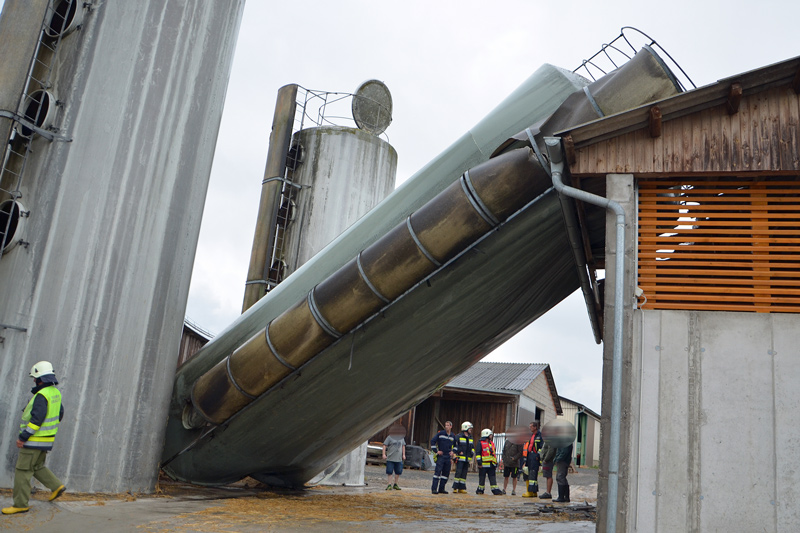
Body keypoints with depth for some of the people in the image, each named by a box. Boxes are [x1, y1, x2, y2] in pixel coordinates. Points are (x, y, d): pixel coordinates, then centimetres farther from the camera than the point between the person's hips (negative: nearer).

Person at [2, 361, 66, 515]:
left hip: (35, 439, -9)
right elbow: (59, 414, 18)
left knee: (23, 470, 0)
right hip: (47, 439, 9)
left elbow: (37, 419, -26)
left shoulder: (42, 395, -21)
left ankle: (20, 504, 5)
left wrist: (23, 437, -21)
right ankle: (57, 486, 14)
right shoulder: (55, 393, 8)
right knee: (37, 466, 21)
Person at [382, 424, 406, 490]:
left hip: (399, 458, 5)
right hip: (390, 458, -4)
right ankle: (389, 485, 4)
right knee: (389, 472, -4)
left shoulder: (401, 438, 11)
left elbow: (403, 446, 20)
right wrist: (384, 454, -12)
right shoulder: (389, 437, -5)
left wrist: (403, 455, 15)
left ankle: (395, 484, 21)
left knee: (398, 472, 7)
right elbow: (385, 445, -5)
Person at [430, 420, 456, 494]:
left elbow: (455, 446, 27)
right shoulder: (440, 433, -3)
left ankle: (441, 489, 16)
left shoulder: (453, 436, 11)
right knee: (438, 471, -12)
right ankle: (434, 489, -11)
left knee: (446, 473, 7)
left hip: (448, 457, 5)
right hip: (440, 456, -5)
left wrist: (453, 452, 12)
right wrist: (436, 451, -7)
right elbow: (432, 441, -2)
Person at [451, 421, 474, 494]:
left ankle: (461, 488, 10)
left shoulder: (470, 438, 17)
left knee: (464, 474, 6)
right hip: (460, 458, -6)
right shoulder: (459, 436, -3)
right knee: (458, 472, -11)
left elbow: (472, 447, 25)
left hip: (467, 459, 6)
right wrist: (459, 452, -14)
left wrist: (472, 454, 11)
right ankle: (455, 488, -7)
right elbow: (455, 445, -7)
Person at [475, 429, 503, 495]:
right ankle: (480, 490, 14)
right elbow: (478, 453, -7)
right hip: (483, 464, -5)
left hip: (491, 464, 6)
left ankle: (495, 490, -3)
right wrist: (479, 462, -14)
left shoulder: (492, 443, 19)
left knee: (493, 477, 0)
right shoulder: (481, 443, -2)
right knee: (482, 478, 3)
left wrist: (496, 463, 22)